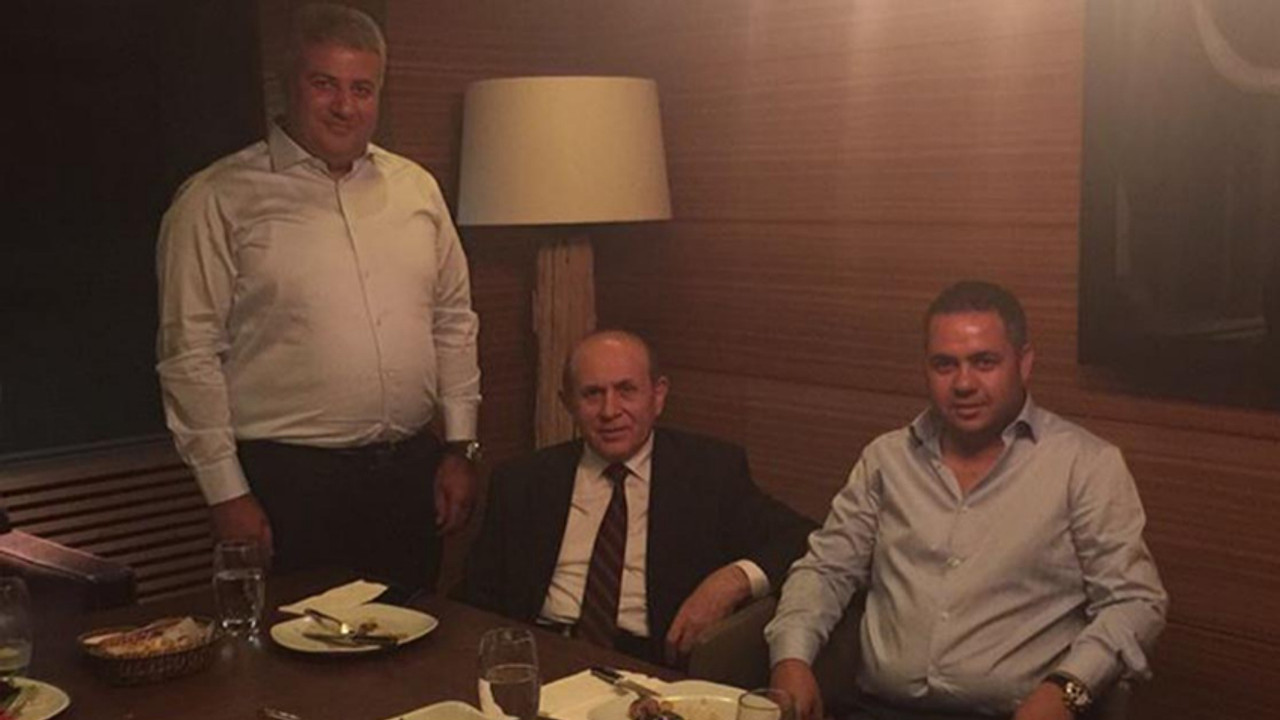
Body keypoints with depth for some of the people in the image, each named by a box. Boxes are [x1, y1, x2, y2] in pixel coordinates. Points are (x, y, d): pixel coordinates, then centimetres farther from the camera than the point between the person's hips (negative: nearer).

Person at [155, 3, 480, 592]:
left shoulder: (416, 188, 9)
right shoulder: (217, 200, -5)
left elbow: (454, 322, 13)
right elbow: (190, 355, -7)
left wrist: (460, 447, 8)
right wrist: (227, 493, -9)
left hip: (412, 472, 5)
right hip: (287, 482, -4)